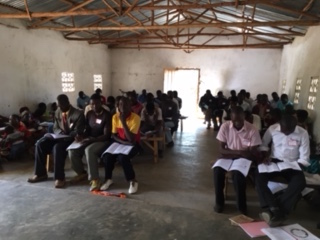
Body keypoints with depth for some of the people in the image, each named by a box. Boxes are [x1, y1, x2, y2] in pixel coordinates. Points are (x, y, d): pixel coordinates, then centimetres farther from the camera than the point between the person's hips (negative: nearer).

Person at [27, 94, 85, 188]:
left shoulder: (78, 114, -12)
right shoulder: (58, 112, 9)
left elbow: (77, 132, -14)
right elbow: (55, 127, 15)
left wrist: (64, 137, -27)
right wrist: (60, 133, -9)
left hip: (70, 139, -7)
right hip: (59, 136, 7)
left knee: (57, 147, -35)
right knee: (40, 143, -15)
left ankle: (59, 178, -27)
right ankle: (40, 174, -4)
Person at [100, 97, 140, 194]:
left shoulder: (135, 117, -20)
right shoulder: (115, 117, -5)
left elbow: (131, 139, -26)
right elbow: (114, 135, 0)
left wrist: (123, 121, -29)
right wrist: (124, 142, -18)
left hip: (132, 144, -4)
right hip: (120, 142, 4)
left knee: (122, 157, -33)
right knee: (107, 156, -22)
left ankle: (133, 181, -11)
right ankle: (108, 179, 5)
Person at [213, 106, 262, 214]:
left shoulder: (252, 130, -13)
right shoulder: (225, 126, -9)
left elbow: (253, 155, -12)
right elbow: (222, 150, -9)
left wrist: (232, 154, -20)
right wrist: (239, 152, -24)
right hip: (229, 157, 2)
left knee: (238, 173, -33)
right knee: (217, 170, -28)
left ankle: (241, 205, -11)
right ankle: (219, 202, -7)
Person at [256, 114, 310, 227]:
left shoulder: (303, 133, -10)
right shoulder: (272, 129, -7)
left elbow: (304, 158, -6)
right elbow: (263, 144, 8)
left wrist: (294, 167, -19)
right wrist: (265, 156, -9)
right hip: (274, 161, 1)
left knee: (300, 183, -32)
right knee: (259, 176, -29)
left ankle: (276, 211, -30)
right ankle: (274, 208, -33)